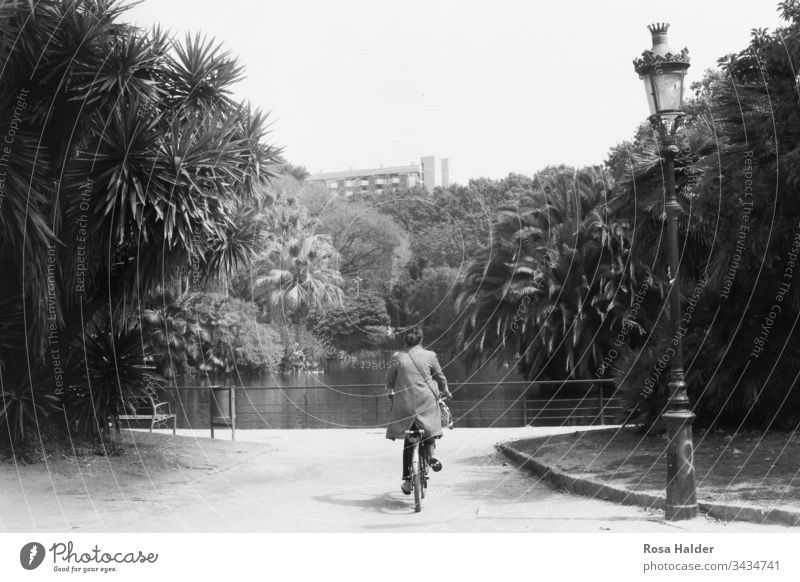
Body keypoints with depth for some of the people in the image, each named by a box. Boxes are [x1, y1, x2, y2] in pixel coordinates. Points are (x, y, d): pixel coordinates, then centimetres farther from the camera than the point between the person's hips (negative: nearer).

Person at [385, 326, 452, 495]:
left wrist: (390, 393, 30)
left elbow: (389, 379, 10)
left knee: (408, 440, 11)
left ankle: (407, 478, 10)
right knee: (429, 428, 22)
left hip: (404, 403, 1)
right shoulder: (430, 356, 0)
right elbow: (440, 377, 11)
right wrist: (445, 391, 30)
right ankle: (431, 455, -6)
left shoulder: (397, 357, 0)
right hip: (427, 401, -1)